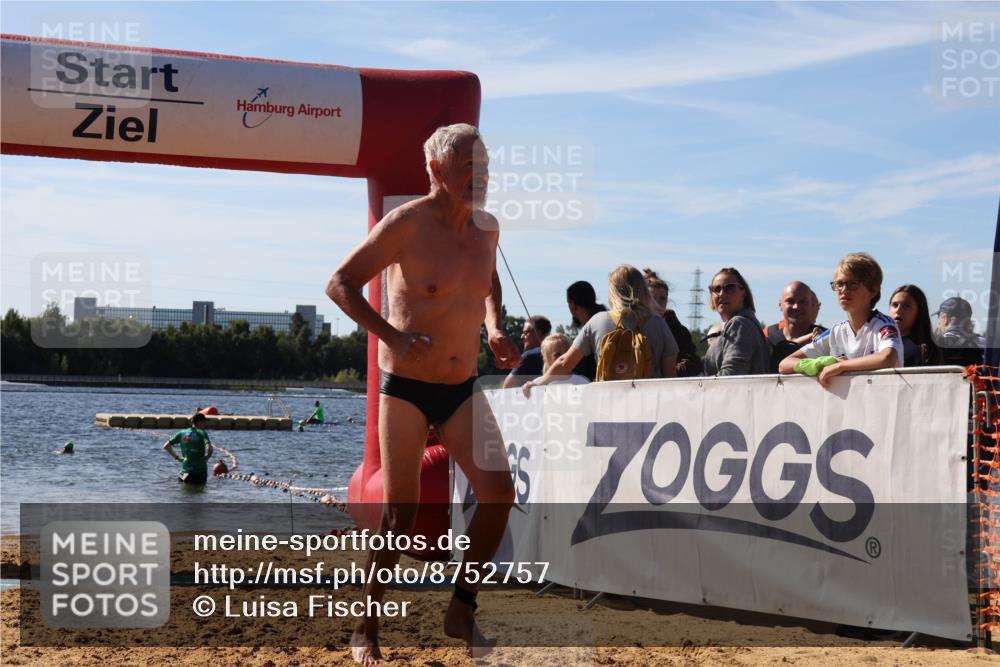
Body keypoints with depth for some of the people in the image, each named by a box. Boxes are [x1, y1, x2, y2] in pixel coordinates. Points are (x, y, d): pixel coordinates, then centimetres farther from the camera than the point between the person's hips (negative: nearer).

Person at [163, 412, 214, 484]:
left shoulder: (182, 433, 7)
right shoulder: (202, 433, -6)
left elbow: (166, 446, 10)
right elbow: (209, 448, -22)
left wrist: (177, 457, 12)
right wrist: (206, 458, -4)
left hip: (186, 469, 4)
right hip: (200, 470, -4)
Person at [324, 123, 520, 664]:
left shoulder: (486, 228, 6)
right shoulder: (407, 224, -13)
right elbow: (339, 284, -12)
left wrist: (495, 329, 7)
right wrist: (391, 335, -24)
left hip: (462, 390, 5)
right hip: (406, 390, -5)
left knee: (499, 492, -8)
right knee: (399, 516, -2)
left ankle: (462, 611, 9)